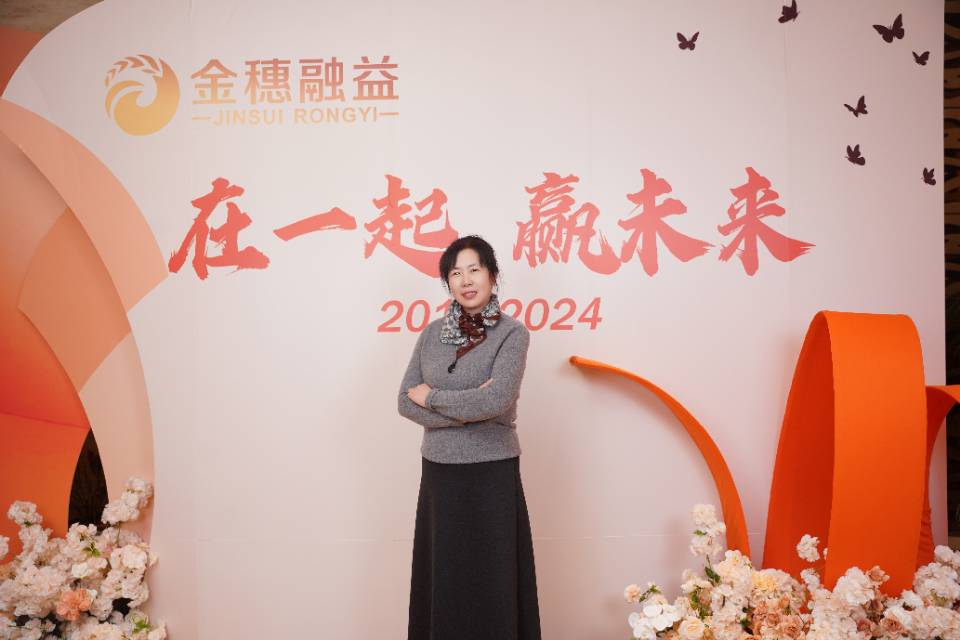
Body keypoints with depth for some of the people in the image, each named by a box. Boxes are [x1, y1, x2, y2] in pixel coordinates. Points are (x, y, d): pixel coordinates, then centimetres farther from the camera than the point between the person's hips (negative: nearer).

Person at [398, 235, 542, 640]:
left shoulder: (512, 334, -8)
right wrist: (468, 410, -15)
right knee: (441, 581, 14)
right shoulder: (433, 333, 5)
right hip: (438, 472, 4)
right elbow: (406, 403, -2)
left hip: (490, 474, -4)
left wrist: (432, 397, -10)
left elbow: (496, 401, -22)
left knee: (491, 584, 6)